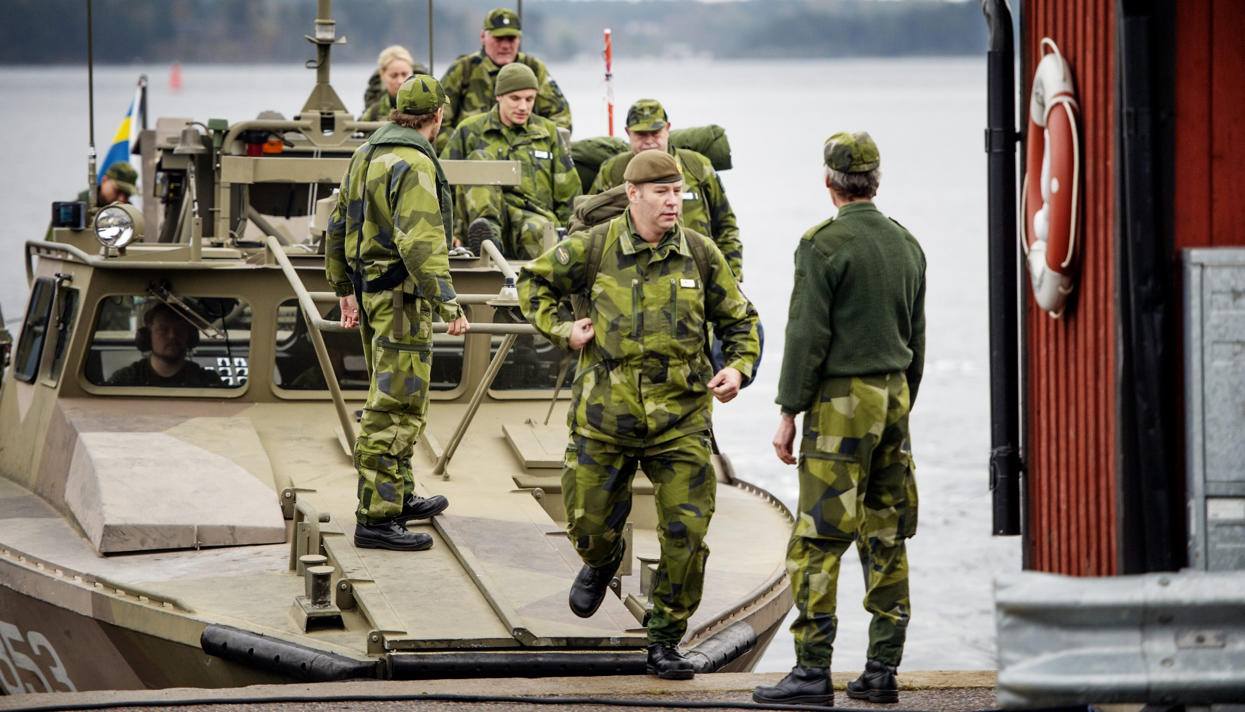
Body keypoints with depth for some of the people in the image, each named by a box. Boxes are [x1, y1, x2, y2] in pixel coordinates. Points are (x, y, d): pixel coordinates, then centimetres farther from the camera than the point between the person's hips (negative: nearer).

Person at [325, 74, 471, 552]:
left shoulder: (366, 155, 12)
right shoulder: (414, 164, -18)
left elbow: (338, 226, 19)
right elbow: (419, 241, -26)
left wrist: (345, 291, 25)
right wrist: (448, 303, -26)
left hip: (369, 287, 10)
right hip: (402, 295, -10)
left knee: (392, 401, 21)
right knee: (395, 409, -8)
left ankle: (399, 498, 33)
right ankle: (375, 519, -8)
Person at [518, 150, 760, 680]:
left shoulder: (699, 254, -1)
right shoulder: (596, 247, -4)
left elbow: (738, 319, 11)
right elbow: (535, 280, 12)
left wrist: (739, 368, -7)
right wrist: (560, 329, -2)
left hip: (679, 418, 0)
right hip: (606, 413, 0)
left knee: (686, 534, -6)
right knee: (591, 526, 9)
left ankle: (665, 642, 9)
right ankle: (602, 562, 47)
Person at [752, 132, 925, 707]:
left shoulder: (823, 245, -10)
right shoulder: (906, 245, 12)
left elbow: (808, 335, -13)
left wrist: (790, 412, -8)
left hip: (841, 401, -7)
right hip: (893, 398, 7)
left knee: (818, 541, -6)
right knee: (886, 539, 8)